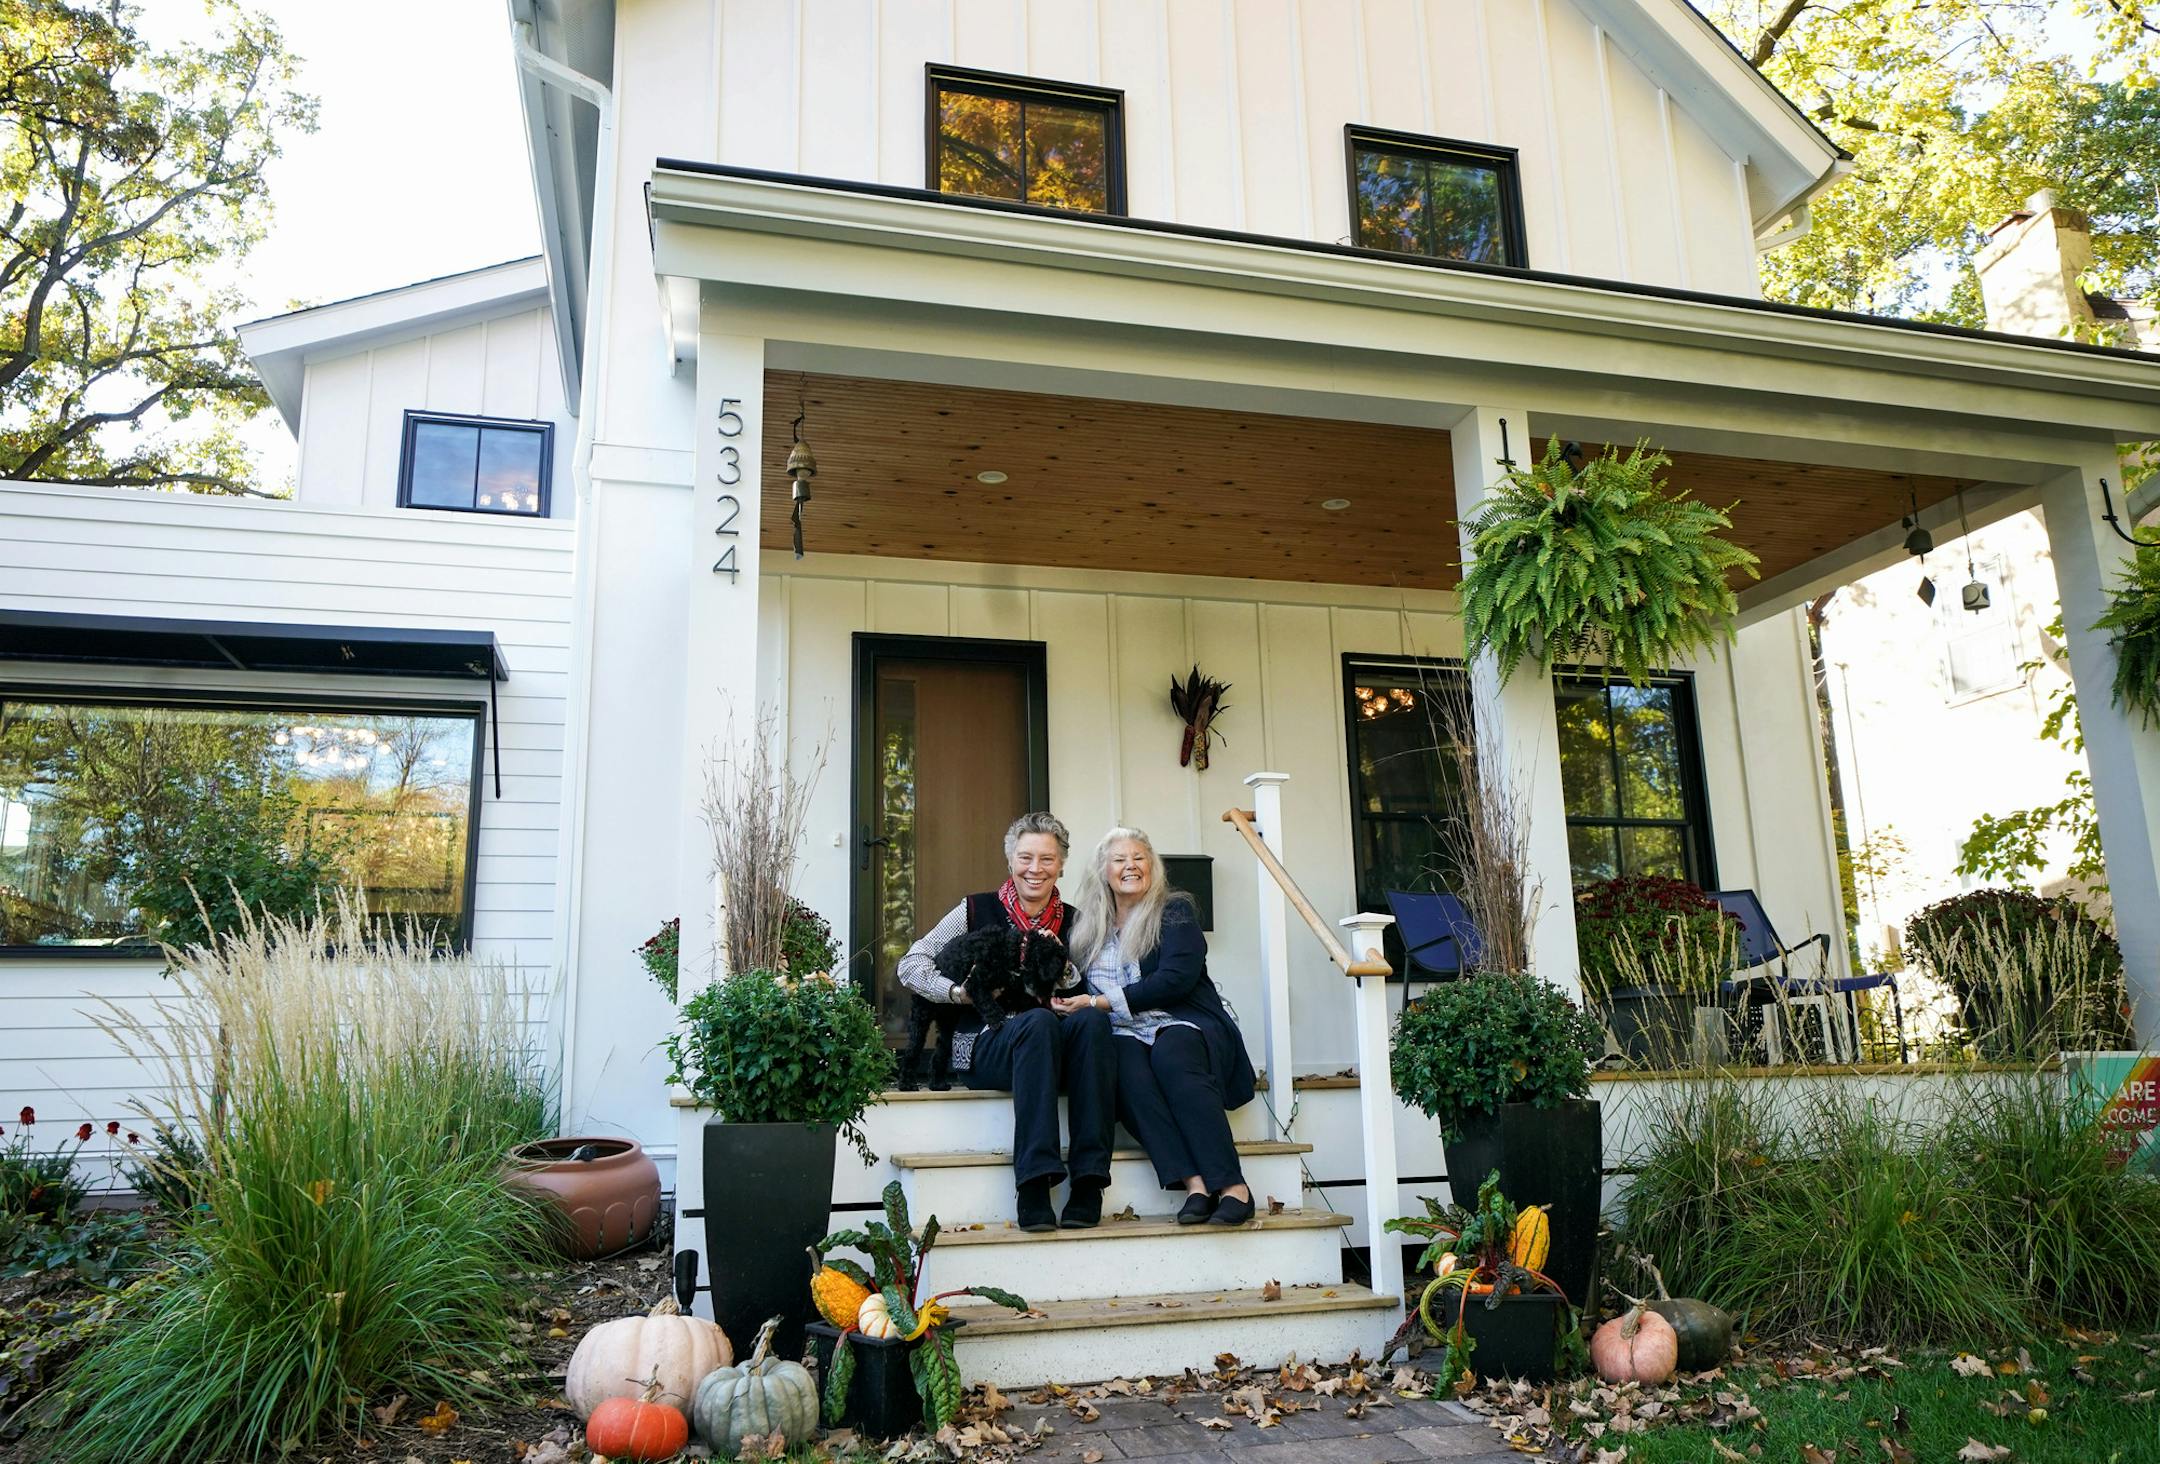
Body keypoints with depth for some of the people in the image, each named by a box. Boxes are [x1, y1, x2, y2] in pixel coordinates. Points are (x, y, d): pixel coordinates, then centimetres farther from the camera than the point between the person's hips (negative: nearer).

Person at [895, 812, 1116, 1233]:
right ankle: (1032, 1189, -41)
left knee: (1093, 1019, -31)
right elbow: (911, 966, 4)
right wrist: (956, 991, -13)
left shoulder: (1071, 922, 15)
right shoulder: (976, 911, 8)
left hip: (1054, 1050, 3)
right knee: (1038, 1022, -36)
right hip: (984, 1046, -3)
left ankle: (1088, 1184, -35)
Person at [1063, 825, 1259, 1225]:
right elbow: (1078, 988, 19)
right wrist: (1062, 997, -6)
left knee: (1171, 1054, -36)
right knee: (1127, 1064, -33)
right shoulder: (1090, 925, 18)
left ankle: (1234, 1187, -38)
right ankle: (1194, 1185, -42)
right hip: (1128, 1035, 2)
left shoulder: (1174, 911, 6)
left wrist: (1099, 1002, -11)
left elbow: (1176, 979, -9)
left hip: (1186, 1025, -2)